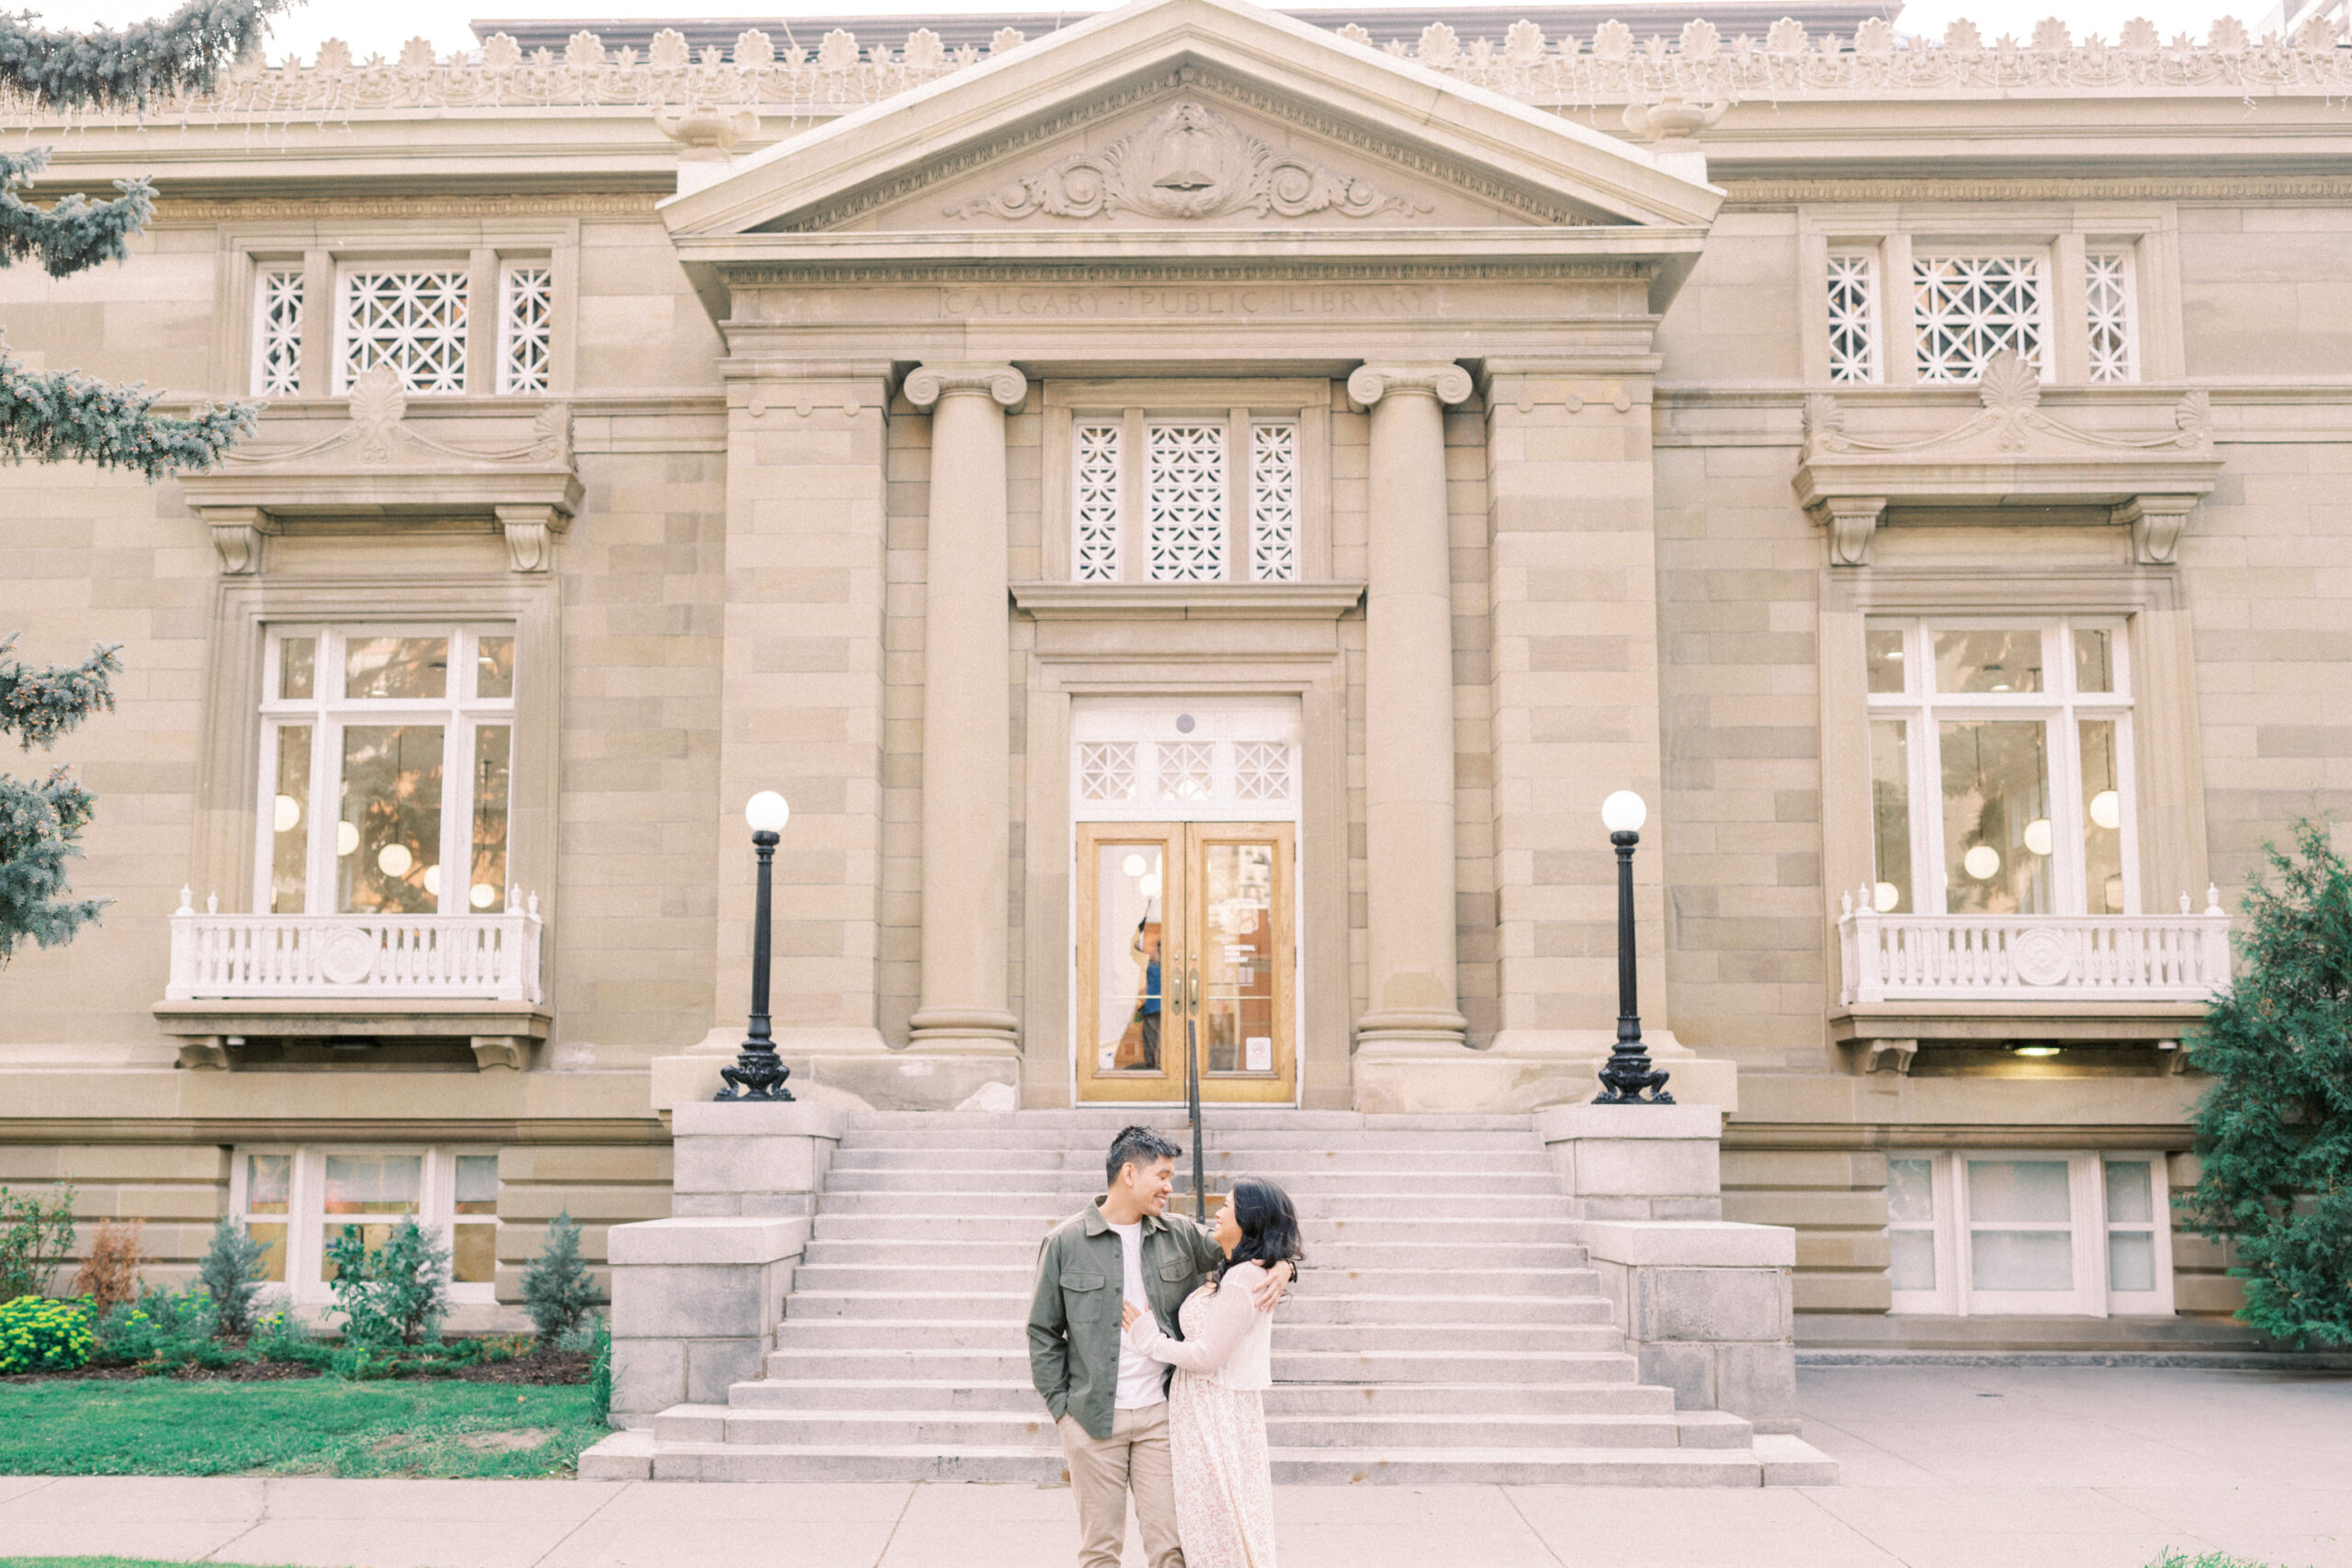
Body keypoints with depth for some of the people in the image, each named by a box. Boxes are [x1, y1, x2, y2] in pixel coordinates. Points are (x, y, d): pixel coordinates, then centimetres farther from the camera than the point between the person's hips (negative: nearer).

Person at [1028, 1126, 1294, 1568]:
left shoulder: (1179, 1235, 5)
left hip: (1160, 1414, 2)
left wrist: (1281, 1266, -8)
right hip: (1094, 1418, -2)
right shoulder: (1065, 1242, -3)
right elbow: (1043, 1332, 3)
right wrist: (1060, 1405, -3)